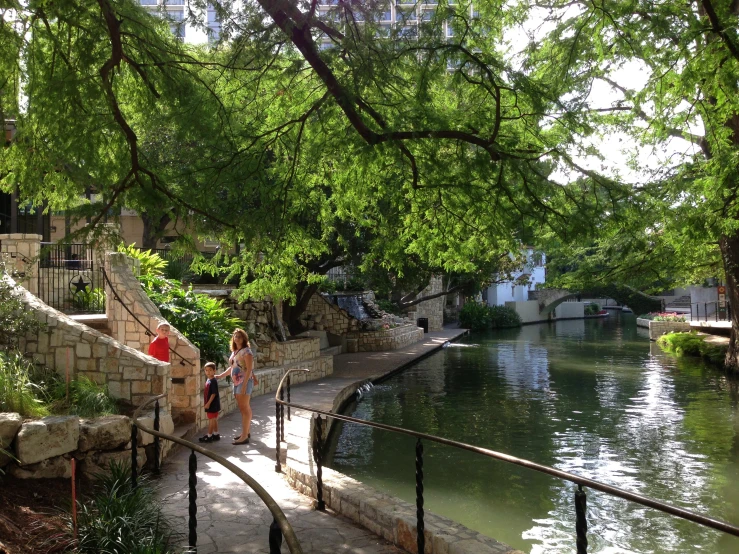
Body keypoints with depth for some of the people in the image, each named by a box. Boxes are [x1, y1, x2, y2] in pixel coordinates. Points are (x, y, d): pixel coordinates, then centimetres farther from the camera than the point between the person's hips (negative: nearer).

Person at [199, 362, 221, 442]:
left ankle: (209, 436, 4)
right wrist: (207, 403, 19)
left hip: (212, 404, -9)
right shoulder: (208, 380, 10)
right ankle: (215, 434, 25)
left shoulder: (213, 381, -19)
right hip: (211, 404, 9)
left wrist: (208, 403, -20)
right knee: (214, 419, 16)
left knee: (211, 419, -2)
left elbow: (214, 394, -21)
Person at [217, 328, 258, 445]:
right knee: (244, 408, 13)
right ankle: (247, 432, 21)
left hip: (244, 382, -8)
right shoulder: (234, 352, 15)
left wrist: (244, 384, -22)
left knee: (244, 408, -8)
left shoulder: (246, 351, -11)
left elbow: (249, 369, -17)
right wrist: (220, 376, 25)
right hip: (236, 383, 8)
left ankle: (244, 436, -8)